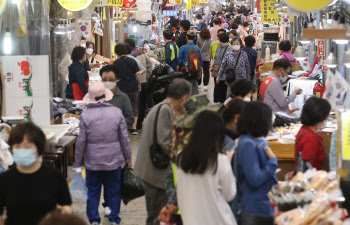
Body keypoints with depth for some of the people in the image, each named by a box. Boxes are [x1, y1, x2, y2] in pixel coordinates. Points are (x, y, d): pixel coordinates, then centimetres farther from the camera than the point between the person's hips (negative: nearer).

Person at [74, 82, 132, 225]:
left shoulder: (85, 115, -11)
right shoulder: (117, 113, -7)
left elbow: (81, 142, -7)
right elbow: (124, 139, -1)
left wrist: (78, 163, 5)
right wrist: (128, 159, 10)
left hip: (93, 162, -1)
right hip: (114, 160, 1)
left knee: (93, 192, 11)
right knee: (114, 192, 13)